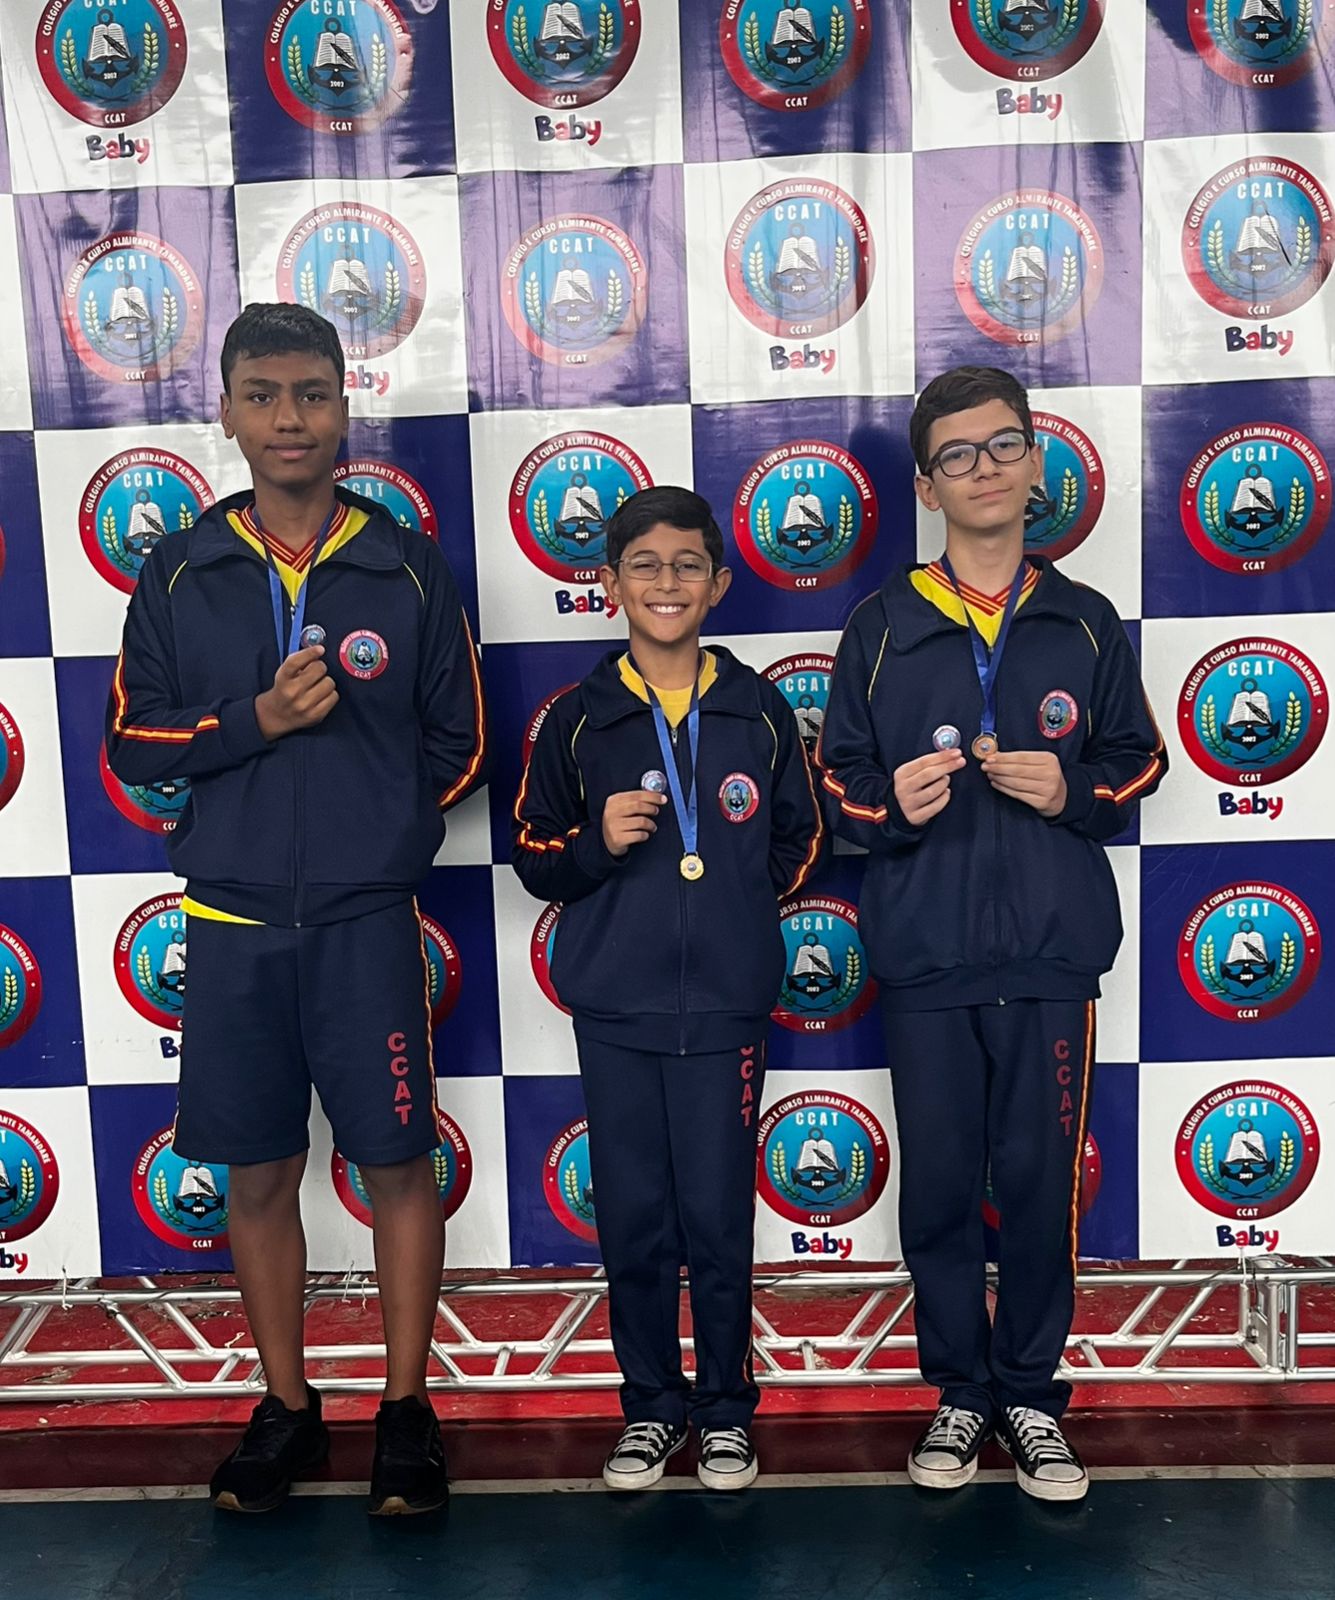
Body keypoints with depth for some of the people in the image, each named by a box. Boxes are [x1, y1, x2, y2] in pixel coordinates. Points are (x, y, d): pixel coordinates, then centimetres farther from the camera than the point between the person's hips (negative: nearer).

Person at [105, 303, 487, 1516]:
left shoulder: (409, 567, 1)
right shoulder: (179, 573, 4)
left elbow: (459, 744, 6)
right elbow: (131, 740, 3)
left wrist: (376, 837, 1)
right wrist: (256, 722, -12)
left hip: (368, 919, -1)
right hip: (233, 920, 2)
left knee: (398, 1161, 5)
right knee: (260, 1173, 11)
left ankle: (407, 1408, 24)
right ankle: (286, 1408, 30)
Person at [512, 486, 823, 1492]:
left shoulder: (759, 712, 3)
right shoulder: (578, 719, 2)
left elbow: (800, 841, 13)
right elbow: (533, 855, 6)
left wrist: (739, 910, 3)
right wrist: (596, 843, -12)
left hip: (725, 1002, 0)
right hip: (614, 1003, 1)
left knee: (719, 1218, 5)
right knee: (632, 1218, 9)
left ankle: (726, 1409, 26)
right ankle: (651, 1406, 28)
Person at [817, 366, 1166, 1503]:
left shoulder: (1085, 623, 6)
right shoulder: (883, 628, 3)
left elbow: (1137, 761, 12)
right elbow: (839, 780, 6)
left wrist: (1074, 794, -8)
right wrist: (891, 803, -15)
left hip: (1050, 950, 1)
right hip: (925, 953, 0)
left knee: (1041, 1181, 7)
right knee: (938, 1185, 8)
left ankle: (1031, 1392, 26)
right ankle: (960, 1392, 27)